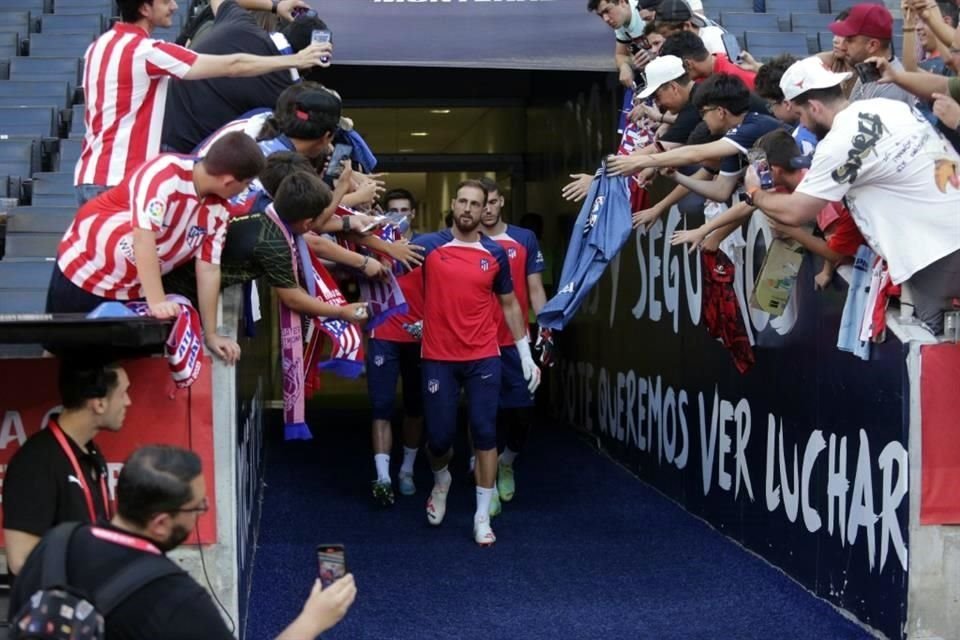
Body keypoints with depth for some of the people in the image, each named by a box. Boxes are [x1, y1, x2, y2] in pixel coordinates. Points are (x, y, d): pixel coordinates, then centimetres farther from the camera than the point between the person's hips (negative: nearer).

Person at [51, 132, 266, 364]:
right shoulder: (166, 172, -29)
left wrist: (211, 335, -7)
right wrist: (157, 301, -43)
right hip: (85, 269, -5)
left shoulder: (218, 210, -10)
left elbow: (208, 269, -6)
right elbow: (143, 235, -37)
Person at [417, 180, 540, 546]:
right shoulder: (429, 246, -2)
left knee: (485, 434, -2)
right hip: (439, 359, -1)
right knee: (439, 437, 2)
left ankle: (482, 517, 7)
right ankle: (441, 482, 36)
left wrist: (526, 353, 10)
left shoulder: (495, 254, 3)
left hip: (483, 358, 1)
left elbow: (509, 304, 13)